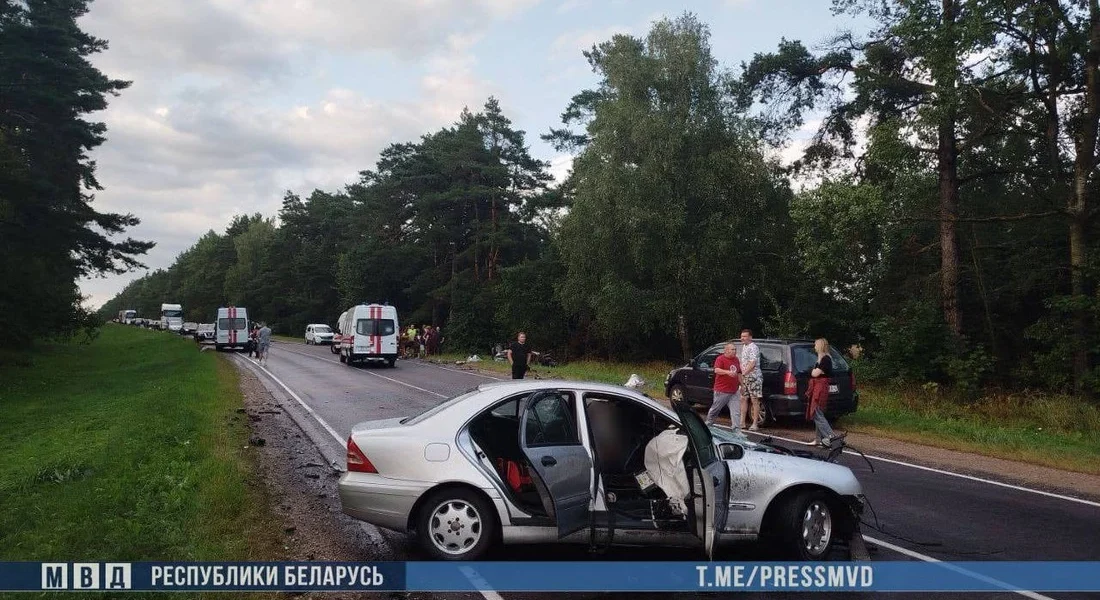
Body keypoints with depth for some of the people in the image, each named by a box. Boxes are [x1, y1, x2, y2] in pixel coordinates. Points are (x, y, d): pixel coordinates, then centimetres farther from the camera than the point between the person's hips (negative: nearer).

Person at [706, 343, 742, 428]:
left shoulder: (736, 360, 12)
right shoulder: (720, 359, -10)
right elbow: (716, 370, -27)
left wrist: (741, 385, 21)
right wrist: (728, 372, -41)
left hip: (734, 391, 6)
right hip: (722, 391, -6)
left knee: (736, 411, -3)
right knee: (715, 409, 10)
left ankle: (736, 429, -4)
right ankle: (708, 423, 28)